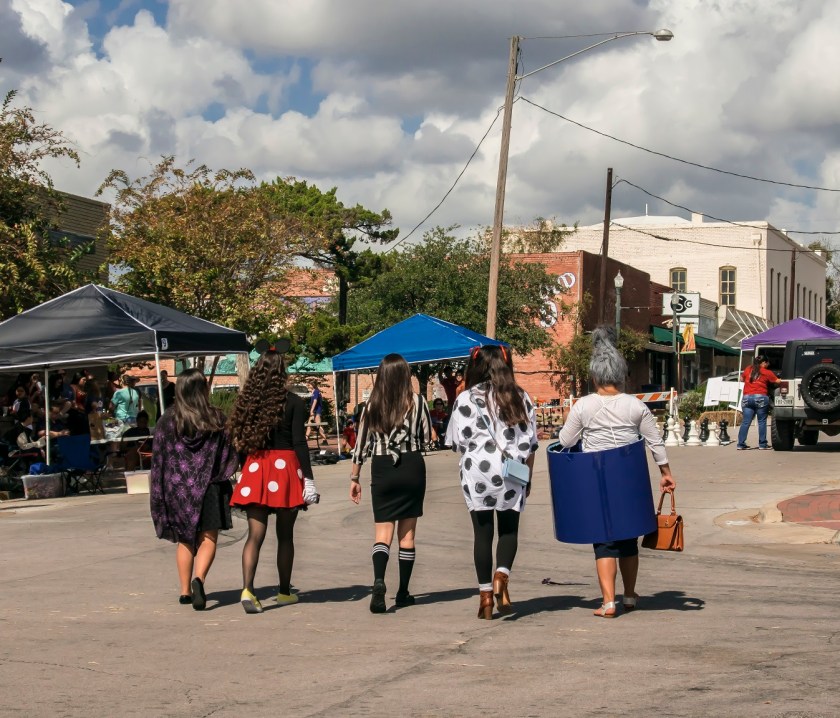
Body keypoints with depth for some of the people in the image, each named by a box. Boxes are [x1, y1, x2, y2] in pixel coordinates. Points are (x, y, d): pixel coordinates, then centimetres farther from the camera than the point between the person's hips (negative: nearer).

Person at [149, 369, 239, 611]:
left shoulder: (166, 421, -2)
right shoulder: (217, 420, -4)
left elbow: (158, 460, 1)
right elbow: (231, 458, 0)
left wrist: (156, 491, 10)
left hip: (177, 488, 2)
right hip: (209, 488, -2)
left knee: (185, 540, 14)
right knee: (208, 538, 1)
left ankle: (185, 591, 14)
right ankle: (199, 578, -23)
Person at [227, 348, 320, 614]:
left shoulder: (247, 402, 4)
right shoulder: (293, 402, -5)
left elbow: (240, 441, 6)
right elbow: (299, 443, -9)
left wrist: (244, 472, 15)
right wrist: (308, 479, -9)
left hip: (254, 470, 2)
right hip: (285, 468, -2)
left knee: (255, 535, 0)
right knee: (285, 535, 11)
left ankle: (247, 589, -18)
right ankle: (285, 592, 21)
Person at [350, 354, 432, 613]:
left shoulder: (372, 405, -1)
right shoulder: (417, 401, -5)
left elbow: (361, 443, 2)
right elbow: (427, 438, 3)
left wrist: (354, 478, 9)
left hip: (382, 469, 0)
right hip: (412, 468, 0)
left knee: (382, 533, 1)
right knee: (407, 533, 10)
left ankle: (379, 581, -24)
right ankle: (403, 592, 15)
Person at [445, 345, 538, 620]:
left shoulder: (467, 399, -2)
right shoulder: (521, 397, 6)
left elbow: (458, 441, -1)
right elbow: (530, 443, 7)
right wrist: (528, 478, 15)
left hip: (478, 472, -1)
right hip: (512, 473, 1)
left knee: (482, 532, 6)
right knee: (509, 529, 11)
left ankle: (485, 593, 6)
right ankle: (501, 575, -12)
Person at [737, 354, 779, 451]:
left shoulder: (748, 369, 13)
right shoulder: (767, 372, 1)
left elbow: (742, 378, 27)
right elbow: (777, 381, 1)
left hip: (747, 397, 4)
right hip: (761, 397, -4)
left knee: (745, 422, 3)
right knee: (762, 422, 4)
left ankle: (741, 444, -1)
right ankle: (762, 444, 5)